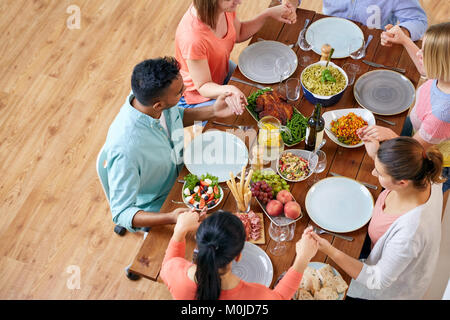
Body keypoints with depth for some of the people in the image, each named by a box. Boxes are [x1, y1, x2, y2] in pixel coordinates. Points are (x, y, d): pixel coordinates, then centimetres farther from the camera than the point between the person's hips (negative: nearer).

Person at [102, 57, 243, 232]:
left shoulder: (154, 96, -19)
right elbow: (121, 213, -31)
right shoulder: (125, 149, -41)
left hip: (180, 176, 7)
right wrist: (172, 218, -47)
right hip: (157, 210, -7)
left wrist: (213, 111, -8)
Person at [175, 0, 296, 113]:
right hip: (198, 97, -8)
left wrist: (269, 13, -6)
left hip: (224, 71, 8)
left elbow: (239, 34, 5)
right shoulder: (192, 39, -42)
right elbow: (203, 86, -29)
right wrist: (227, 90, -49)